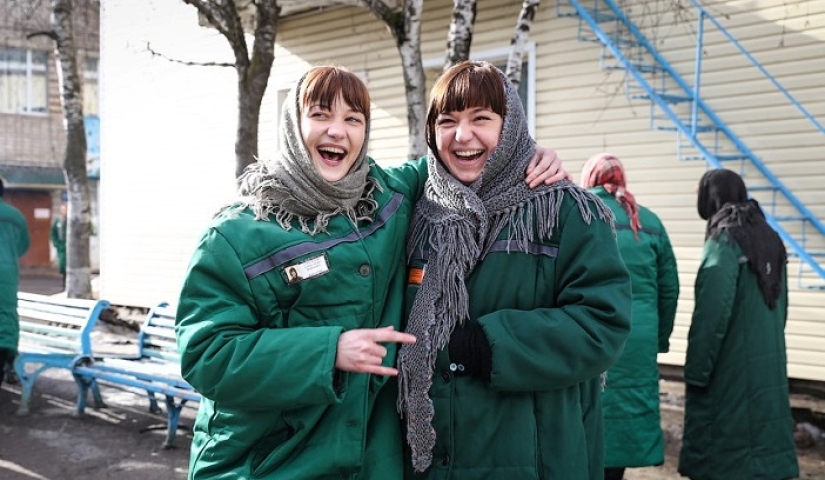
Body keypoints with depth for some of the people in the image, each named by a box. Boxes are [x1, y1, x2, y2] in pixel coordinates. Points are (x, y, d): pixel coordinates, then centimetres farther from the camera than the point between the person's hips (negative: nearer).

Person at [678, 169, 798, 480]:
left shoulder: (724, 241, -14)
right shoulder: (769, 239, 11)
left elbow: (711, 315, -18)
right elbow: (781, 308, 17)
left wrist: (696, 371, -13)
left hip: (729, 370, -8)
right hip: (769, 365, 8)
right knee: (761, 432, 14)